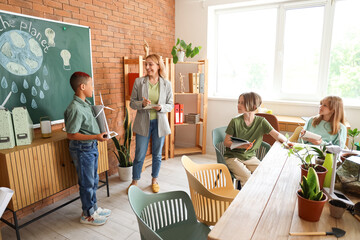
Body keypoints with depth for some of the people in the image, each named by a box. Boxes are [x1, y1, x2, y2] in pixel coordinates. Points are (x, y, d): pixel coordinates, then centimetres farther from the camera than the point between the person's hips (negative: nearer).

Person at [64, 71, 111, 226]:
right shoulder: (75, 108, -23)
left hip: (91, 146, 9)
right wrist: (96, 137, -27)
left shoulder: (85, 103, 6)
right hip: (82, 149, -9)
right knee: (87, 182, 6)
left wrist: (99, 133, 7)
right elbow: (71, 135, -23)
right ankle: (87, 215, 24)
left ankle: (93, 208, 37)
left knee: (93, 180, 20)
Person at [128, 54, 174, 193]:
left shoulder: (166, 84, -2)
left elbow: (170, 105, 3)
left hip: (159, 123, 1)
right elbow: (132, 103, 0)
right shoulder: (139, 82, -3)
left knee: (157, 154, 14)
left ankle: (154, 180, 35)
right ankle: (134, 181, 28)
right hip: (143, 123, -1)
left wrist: (161, 107, -18)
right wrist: (142, 104, -20)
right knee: (139, 155, 7)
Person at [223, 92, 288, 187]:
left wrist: (287, 142, -21)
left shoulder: (261, 121, -4)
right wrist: (241, 146, -24)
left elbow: (277, 135, -1)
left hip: (250, 157, 3)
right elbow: (226, 142, -8)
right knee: (247, 177, -24)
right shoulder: (235, 122, -12)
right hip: (233, 157, -3)